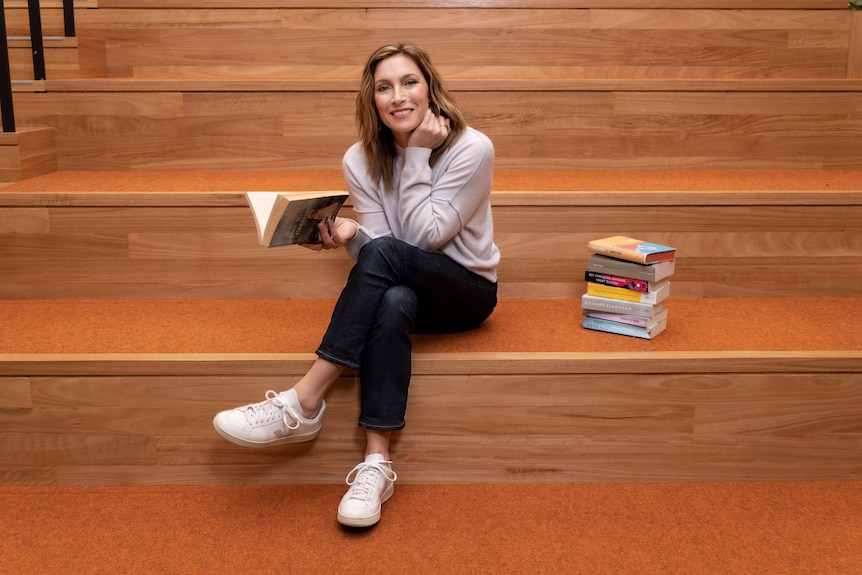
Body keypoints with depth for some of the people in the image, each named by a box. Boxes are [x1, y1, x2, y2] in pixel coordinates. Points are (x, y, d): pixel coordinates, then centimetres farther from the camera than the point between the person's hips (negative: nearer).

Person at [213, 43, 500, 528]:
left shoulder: (472, 149, -14)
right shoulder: (361, 160, -1)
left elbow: (426, 237, -17)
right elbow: (379, 249, -6)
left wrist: (417, 154, -19)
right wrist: (350, 235, -28)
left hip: (468, 292, -2)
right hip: (405, 290, 3)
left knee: (385, 253, -34)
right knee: (392, 303, -37)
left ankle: (304, 404, -33)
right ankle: (377, 463, -37)